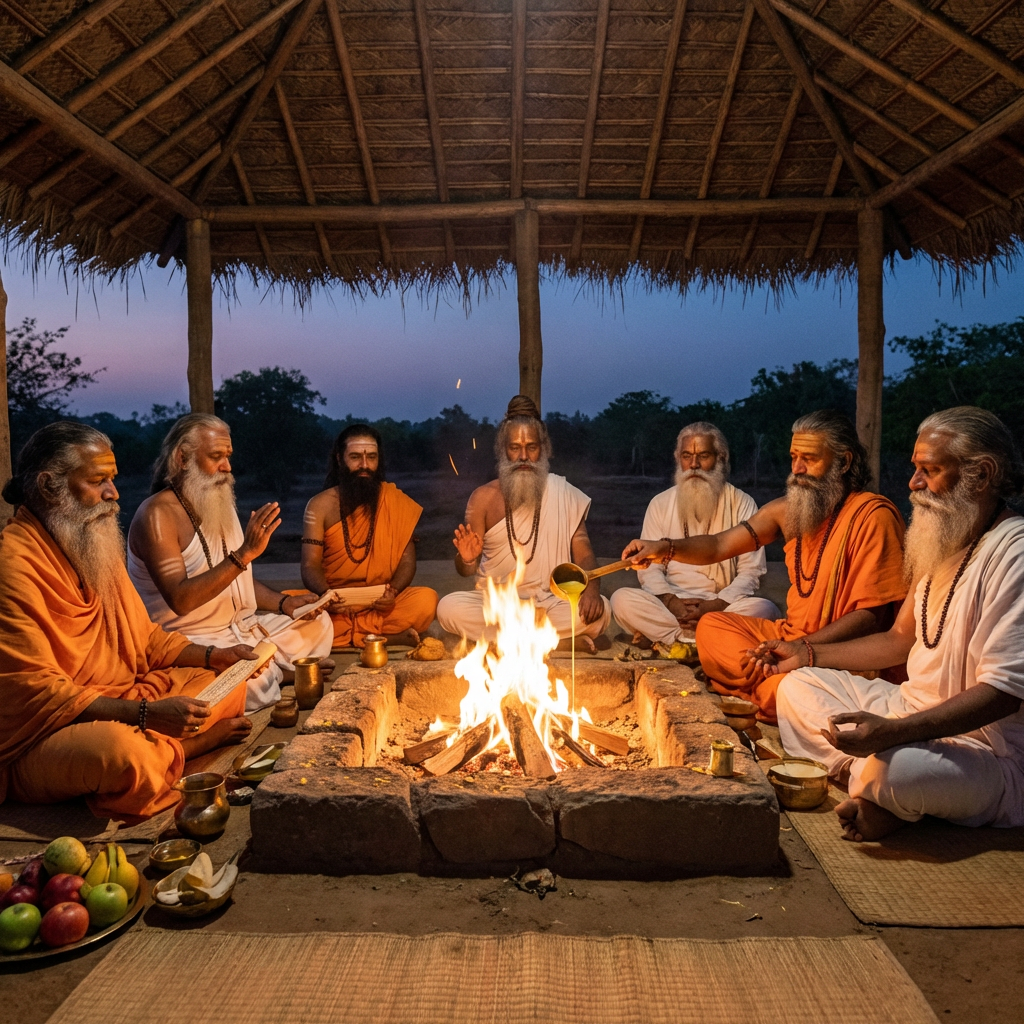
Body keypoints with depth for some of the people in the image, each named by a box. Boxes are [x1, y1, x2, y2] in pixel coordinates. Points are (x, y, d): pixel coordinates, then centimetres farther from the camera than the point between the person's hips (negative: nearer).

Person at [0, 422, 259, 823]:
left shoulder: (95, 547, 11)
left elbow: (144, 638, 18)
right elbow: (35, 692, -23)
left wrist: (211, 655, 2)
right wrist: (145, 714, -30)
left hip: (124, 704, 9)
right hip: (39, 741, -9)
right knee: (117, 749, -39)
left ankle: (155, 751, -13)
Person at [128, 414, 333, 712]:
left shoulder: (220, 505, 12)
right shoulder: (157, 514, -16)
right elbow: (179, 600, -27)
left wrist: (284, 602, 0)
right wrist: (244, 553, -31)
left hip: (240, 626, 9)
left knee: (317, 622, 8)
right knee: (258, 679, -34)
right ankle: (284, 671, -2)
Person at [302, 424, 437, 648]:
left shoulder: (397, 502, 5)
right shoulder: (320, 505, 4)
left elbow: (407, 561, 2)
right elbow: (310, 565, -3)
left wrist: (393, 592, -21)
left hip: (381, 605, 0)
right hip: (335, 607, 0)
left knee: (426, 599, -29)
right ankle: (388, 636, -23)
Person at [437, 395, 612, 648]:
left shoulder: (565, 495, 3)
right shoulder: (483, 498, 2)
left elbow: (583, 554, 0)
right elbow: (466, 571, 4)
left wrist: (591, 589, -22)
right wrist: (467, 559, -21)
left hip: (551, 603, -1)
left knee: (599, 610, -28)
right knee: (449, 608, -29)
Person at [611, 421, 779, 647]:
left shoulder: (743, 504, 5)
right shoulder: (660, 504, 9)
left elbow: (751, 570, 0)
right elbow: (649, 567, 5)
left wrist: (715, 606, -16)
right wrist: (671, 601, -15)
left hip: (724, 606, 0)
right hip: (670, 608, 1)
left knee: (763, 609, -32)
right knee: (622, 599, -26)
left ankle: (662, 637, -26)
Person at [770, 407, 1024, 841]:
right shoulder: (942, 545, 10)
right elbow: (901, 639, 19)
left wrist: (894, 731, -36)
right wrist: (809, 654, 14)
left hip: (986, 750, -9)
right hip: (916, 715, 9)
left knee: (895, 766, -39)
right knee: (798, 684, 7)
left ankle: (872, 790, -2)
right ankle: (872, 789, -11)